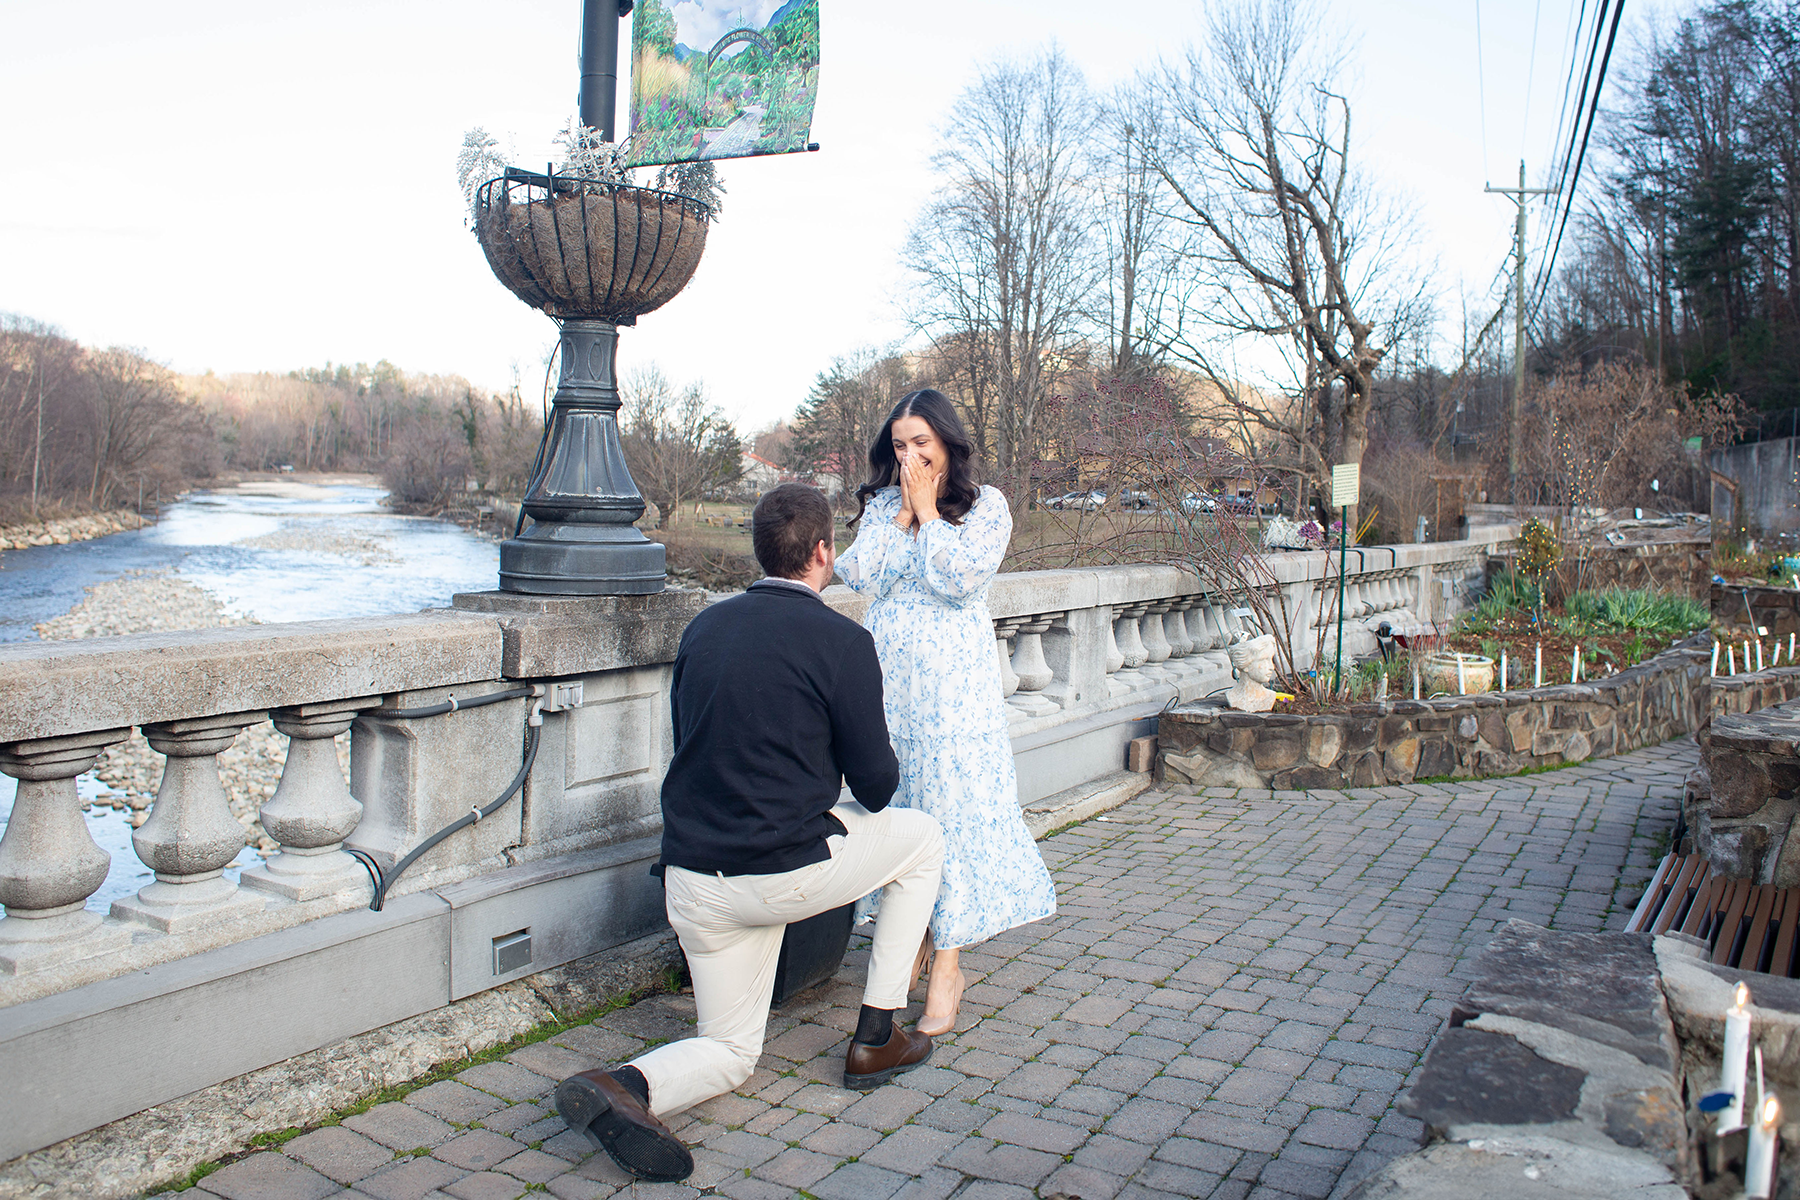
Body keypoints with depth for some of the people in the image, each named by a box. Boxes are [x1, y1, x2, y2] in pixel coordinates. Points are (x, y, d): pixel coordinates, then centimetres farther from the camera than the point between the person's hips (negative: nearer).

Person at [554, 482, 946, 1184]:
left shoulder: (704, 626, 9)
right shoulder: (841, 641, -10)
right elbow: (876, 785, -5)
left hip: (689, 881, 6)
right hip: (783, 874, -6)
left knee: (730, 1051, 22)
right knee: (922, 838, 20)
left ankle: (624, 1086, -10)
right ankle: (876, 1038, 22)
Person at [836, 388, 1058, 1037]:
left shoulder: (986, 504, 0)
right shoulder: (880, 504, 12)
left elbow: (962, 580, -14)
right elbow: (862, 576, -2)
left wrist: (927, 510, -7)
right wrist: (902, 511, -4)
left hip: (953, 678, -4)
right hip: (889, 672, 4)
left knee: (952, 801, -6)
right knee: (891, 799, 6)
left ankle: (947, 966, 0)